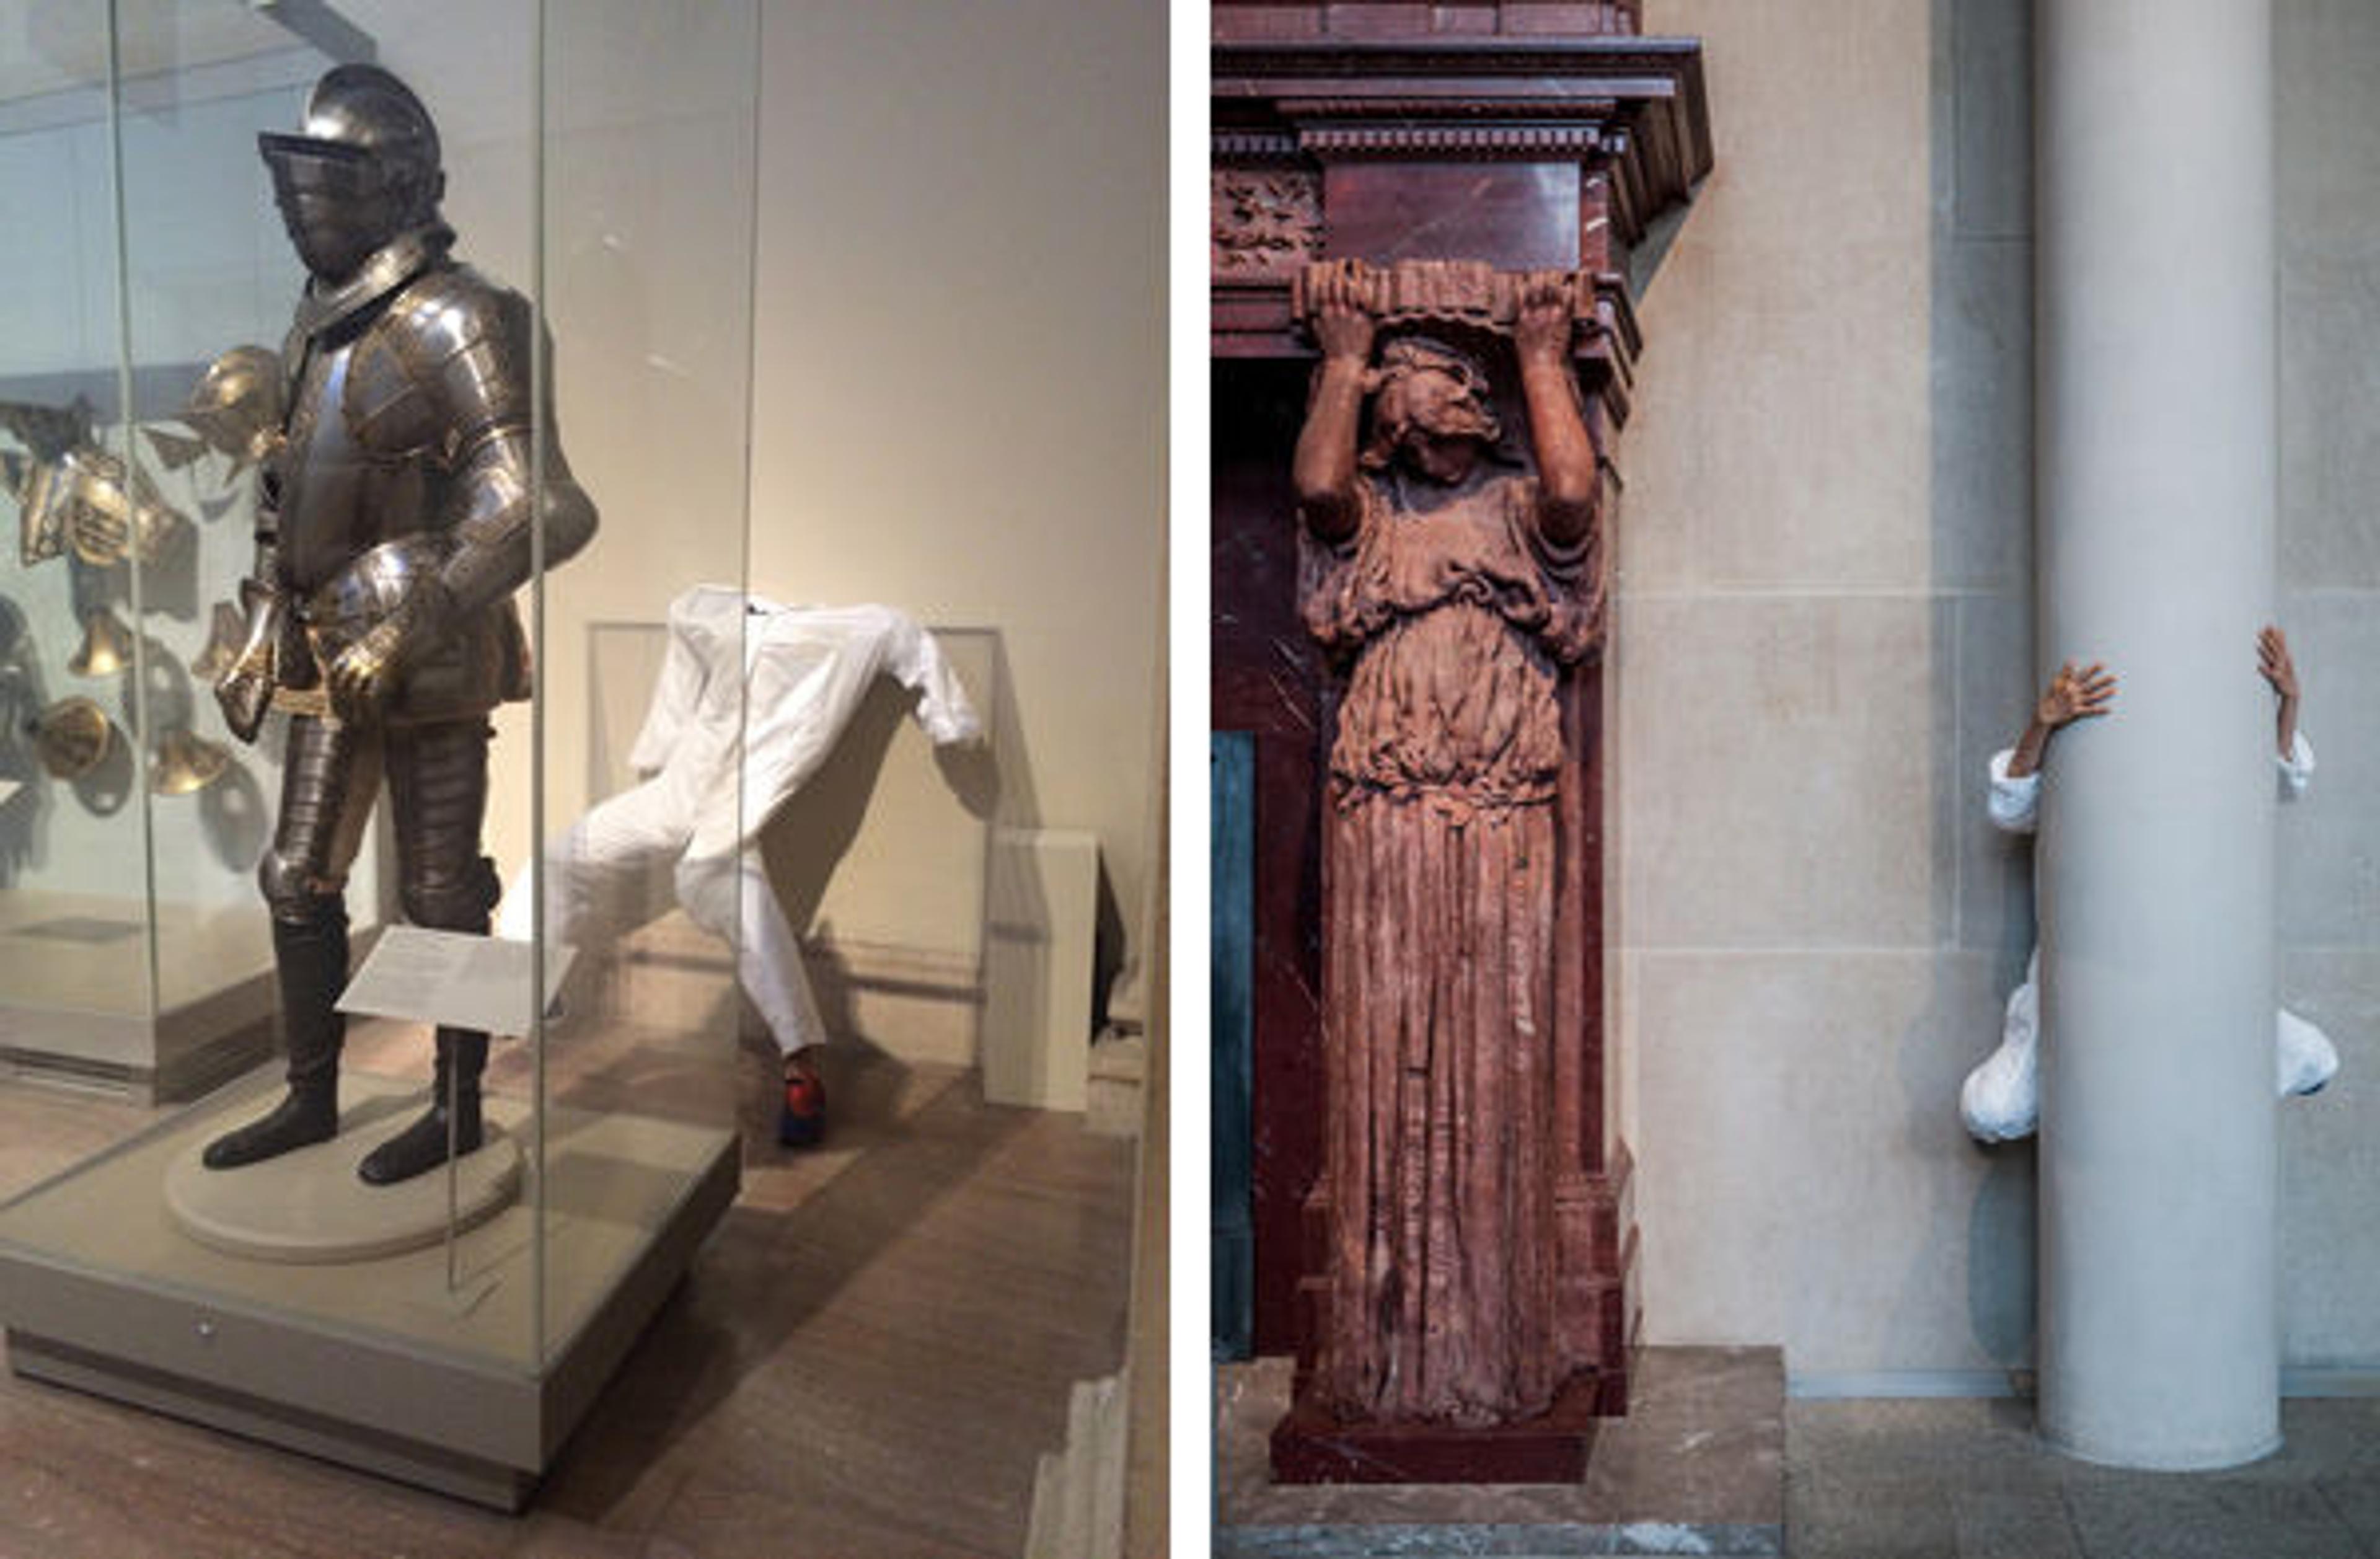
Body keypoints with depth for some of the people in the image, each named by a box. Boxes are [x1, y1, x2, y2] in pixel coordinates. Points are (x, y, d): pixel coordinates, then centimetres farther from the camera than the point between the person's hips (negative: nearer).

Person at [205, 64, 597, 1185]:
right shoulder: (319, 323, 13)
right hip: (333, 653, 9)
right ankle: (310, 1099, 29)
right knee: (299, 879, 14)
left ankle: (459, 1109, 18)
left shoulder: (454, 325, -15)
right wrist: (263, 633, 19)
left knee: (439, 892, 2)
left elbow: (531, 510, -24)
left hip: (429, 662, -9)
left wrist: (405, 627, -24)